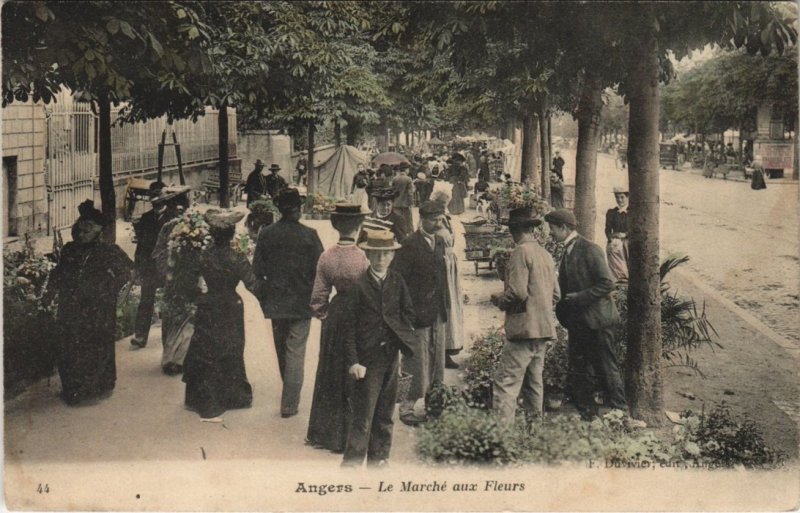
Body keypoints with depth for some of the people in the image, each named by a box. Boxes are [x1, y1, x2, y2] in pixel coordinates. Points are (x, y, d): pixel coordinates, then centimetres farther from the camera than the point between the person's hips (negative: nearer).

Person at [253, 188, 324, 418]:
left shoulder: (266, 234, -5)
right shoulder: (309, 235, -12)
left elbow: (257, 270, -1)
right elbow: (320, 270, -8)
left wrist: (264, 299, 11)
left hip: (275, 302, 3)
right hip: (301, 303, -3)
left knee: (282, 350, 20)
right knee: (296, 353, 2)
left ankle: (289, 395, 37)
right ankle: (289, 403, 1)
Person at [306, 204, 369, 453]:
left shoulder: (326, 257, -6)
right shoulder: (362, 259, -19)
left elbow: (319, 295, 0)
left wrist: (322, 314, 16)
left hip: (335, 314, 4)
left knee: (330, 374, 18)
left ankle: (322, 432, 28)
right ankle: (344, 436, 17)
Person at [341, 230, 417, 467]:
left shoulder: (397, 282, 6)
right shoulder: (358, 284, -8)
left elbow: (408, 313, 15)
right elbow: (349, 326, -7)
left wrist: (399, 333, -1)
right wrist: (353, 361, -11)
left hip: (390, 355, 5)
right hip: (366, 359, -5)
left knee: (384, 416, 13)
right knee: (363, 418, -7)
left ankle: (378, 461, 24)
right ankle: (351, 464, 0)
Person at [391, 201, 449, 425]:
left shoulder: (439, 242, 10)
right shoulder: (410, 245, -15)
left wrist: (444, 304, 15)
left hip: (438, 314, 7)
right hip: (418, 314, -7)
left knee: (437, 364, 13)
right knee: (417, 366, 0)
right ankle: (406, 408, 13)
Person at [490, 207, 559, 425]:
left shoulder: (521, 252, -12)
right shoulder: (546, 254, 13)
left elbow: (518, 292, -19)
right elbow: (555, 294, 15)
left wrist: (498, 300, -2)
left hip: (524, 327, -9)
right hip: (544, 328, 9)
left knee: (506, 382, -11)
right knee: (534, 381, 15)